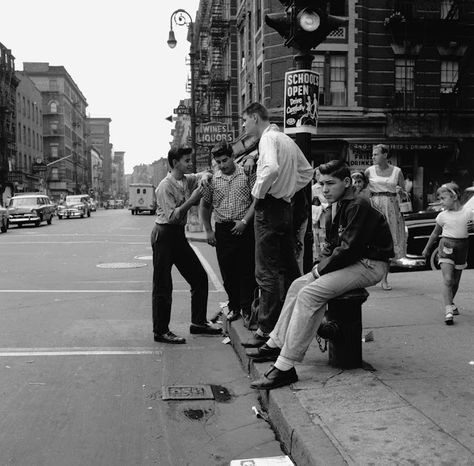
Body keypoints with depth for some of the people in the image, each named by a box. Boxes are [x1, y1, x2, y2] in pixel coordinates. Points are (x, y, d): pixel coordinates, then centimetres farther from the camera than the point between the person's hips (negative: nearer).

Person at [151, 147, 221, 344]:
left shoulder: (187, 180, 7)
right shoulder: (165, 186, -16)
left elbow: (204, 174, 24)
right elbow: (172, 216, -22)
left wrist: (204, 177, 0)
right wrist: (192, 199, -23)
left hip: (179, 234, 9)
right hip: (164, 234, -8)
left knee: (200, 277, 10)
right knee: (163, 286, -3)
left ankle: (198, 322, 22)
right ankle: (160, 331, 5)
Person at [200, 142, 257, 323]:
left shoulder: (247, 174, -1)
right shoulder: (212, 179, 6)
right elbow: (205, 206, 15)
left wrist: (244, 221, -12)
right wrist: (208, 231, 9)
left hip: (244, 228, -2)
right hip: (222, 230, 2)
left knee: (247, 270, -1)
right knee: (227, 272, 6)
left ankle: (247, 308, 9)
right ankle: (234, 307, 20)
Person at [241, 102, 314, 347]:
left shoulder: (268, 137, -10)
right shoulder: (287, 139, 17)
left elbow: (271, 168, -29)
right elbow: (306, 171, 24)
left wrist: (259, 191, -15)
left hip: (269, 206, -9)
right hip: (286, 206, 9)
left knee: (267, 271, -7)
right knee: (289, 268, 14)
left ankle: (267, 330, -5)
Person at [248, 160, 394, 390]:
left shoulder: (358, 206, -18)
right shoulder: (337, 207, 13)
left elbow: (348, 248, -22)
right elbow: (331, 245, 18)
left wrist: (321, 270, -13)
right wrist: (320, 266, 0)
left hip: (369, 265, -10)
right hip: (351, 262, 10)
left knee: (309, 294, -23)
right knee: (298, 285, 7)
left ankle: (285, 367, -23)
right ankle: (276, 343, 15)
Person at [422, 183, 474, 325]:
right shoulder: (443, 216, 1)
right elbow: (435, 233, 13)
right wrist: (427, 249, 20)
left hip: (462, 248, 1)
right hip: (446, 246, -1)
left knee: (455, 281, 14)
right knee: (447, 279, -15)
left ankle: (450, 303, 38)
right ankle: (448, 310, -18)